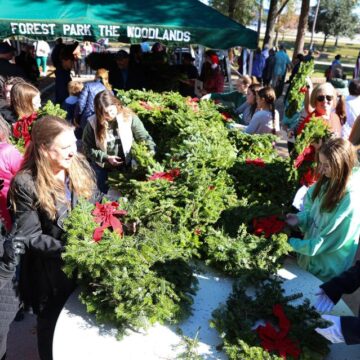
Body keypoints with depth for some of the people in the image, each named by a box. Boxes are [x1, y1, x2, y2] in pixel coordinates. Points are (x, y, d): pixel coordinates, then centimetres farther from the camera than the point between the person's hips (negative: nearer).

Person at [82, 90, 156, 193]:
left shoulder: (128, 116, -15)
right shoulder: (92, 123, -15)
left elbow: (144, 137, -12)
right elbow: (87, 148, -9)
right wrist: (106, 157, -19)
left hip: (125, 165, 0)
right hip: (102, 167, 0)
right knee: (104, 194, 18)